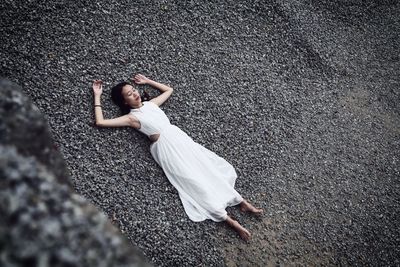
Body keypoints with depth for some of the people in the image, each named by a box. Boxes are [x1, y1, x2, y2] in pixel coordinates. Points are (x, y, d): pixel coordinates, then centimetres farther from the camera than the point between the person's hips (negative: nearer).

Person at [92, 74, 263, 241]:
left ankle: (241, 202, -6)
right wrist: (97, 96, 8)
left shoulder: (151, 103, 20)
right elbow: (100, 122, -2)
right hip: (164, 146, -6)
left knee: (206, 165, -8)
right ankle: (229, 220, -17)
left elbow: (169, 89, 36)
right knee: (193, 180, -14)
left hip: (178, 136, 6)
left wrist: (147, 81, 31)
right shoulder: (131, 118, 4)